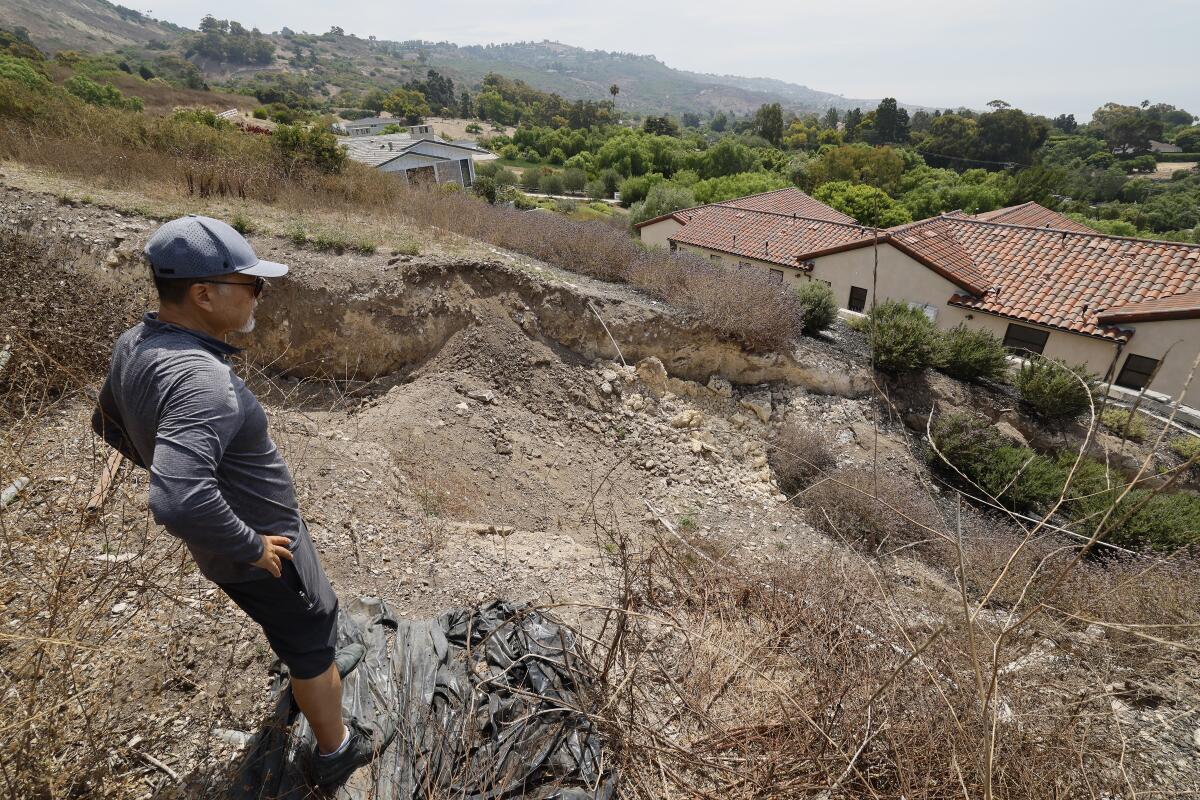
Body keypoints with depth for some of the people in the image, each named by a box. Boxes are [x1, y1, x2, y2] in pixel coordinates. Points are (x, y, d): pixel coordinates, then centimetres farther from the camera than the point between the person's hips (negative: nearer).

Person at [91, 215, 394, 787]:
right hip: (257, 551, -8)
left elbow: (109, 424, 12)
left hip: (230, 544, 8)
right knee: (311, 636, 15)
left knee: (294, 621, 33)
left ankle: (315, 668, 61)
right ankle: (336, 750, 38)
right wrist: (251, 546, -30)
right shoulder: (200, 378, -37)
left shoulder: (133, 345, -6)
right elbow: (179, 502, -47)